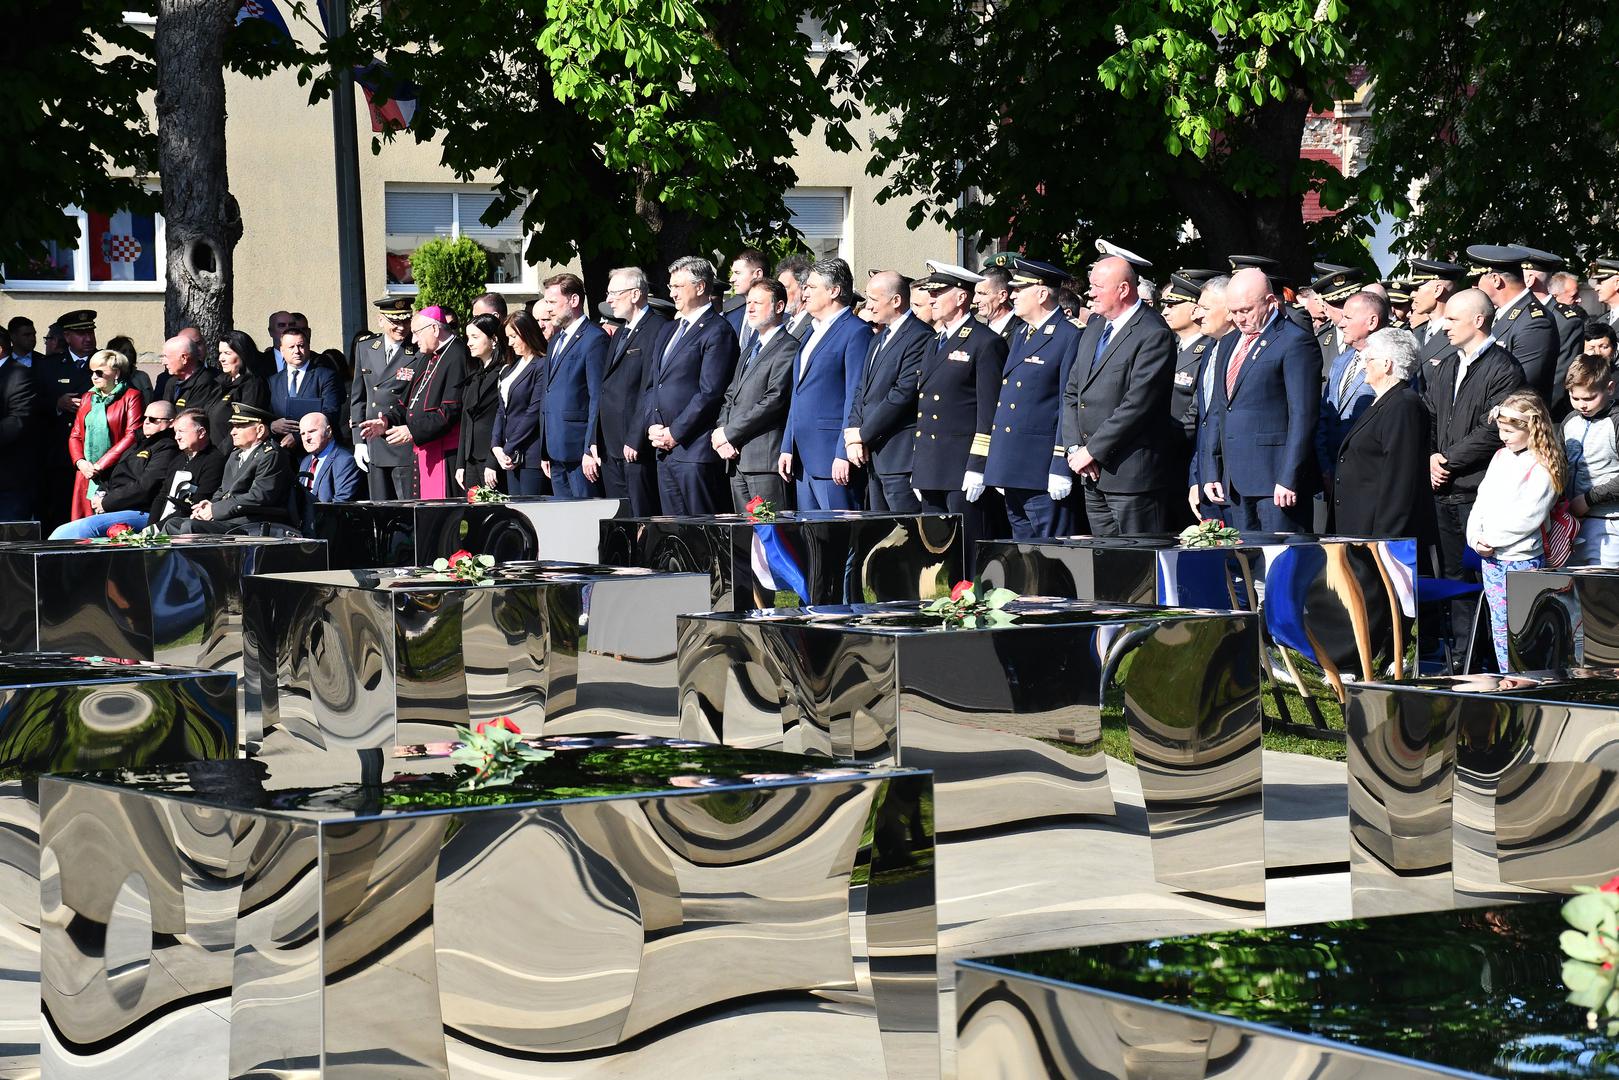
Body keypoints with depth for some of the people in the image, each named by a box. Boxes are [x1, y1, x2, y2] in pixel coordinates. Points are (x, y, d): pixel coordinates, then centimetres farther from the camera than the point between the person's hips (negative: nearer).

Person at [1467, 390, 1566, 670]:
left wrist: (1490, 539, -14)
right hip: (1491, 558, 7)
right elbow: (1482, 500, 11)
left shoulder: (1542, 468, -14)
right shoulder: (1500, 457, 10)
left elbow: (1528, 517, -19)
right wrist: (1475, 537, -4)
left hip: (1523, 560, -7)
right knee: (1499, 629, 12)